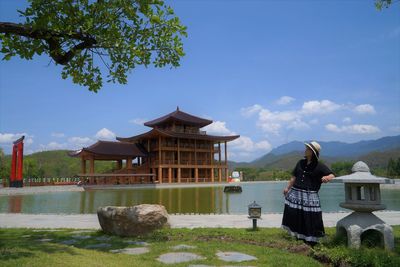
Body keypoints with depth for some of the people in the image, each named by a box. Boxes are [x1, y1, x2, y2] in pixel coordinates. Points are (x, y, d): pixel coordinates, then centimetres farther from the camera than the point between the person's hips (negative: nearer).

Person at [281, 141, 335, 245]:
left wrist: (327, 177, -32)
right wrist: (288, 188, 14)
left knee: (310, 218, -1)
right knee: (296, 217, 6)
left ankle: (311, 240, 15)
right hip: (296, 193, 5)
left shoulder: (319, 166, -4)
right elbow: (294, 177, 17)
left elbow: (332, 175, -10)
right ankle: (299, 237, 24)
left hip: (310, 196, -4)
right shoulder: (301, 163, 11)